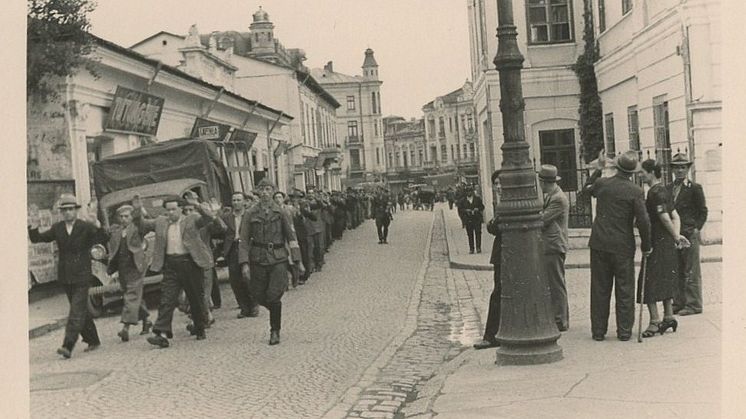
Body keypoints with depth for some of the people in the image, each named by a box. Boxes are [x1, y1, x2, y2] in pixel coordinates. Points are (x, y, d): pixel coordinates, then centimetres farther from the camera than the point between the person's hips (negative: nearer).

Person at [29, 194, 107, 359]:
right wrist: (33, 229, -15)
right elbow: (38, 239, 6)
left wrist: (97, 225, -35)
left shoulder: (86, 227, -6)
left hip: (81, 276, -5)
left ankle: (68, 346, -15)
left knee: (77, 311, -10)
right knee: (81, 310, 14)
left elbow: (102, 240, -18)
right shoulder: (57, 228, 7)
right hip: (65, 277, 5)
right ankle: (93, 340, 27)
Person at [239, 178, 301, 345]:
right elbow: (244, 240, 3)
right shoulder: (251, 214, 4)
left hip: (278, 259, -2)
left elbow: (291, 237, 4)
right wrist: (244, 263, -5)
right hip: (258, 260, 2)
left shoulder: (281, 212, 3)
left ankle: (275, 331, 8)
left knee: (274, 296, -8)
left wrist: (297, 260, -1)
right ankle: (275, 311, 35)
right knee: (258, 295, 4)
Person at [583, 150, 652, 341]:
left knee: (600, 289, 8)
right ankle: (624, 331, 11)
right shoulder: (635, 191, -10)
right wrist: (646, 246, 0)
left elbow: (586, 189, 23)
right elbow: (643, 221, -12)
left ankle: (598, 331, 12)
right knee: (624, 290, 7)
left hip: (599, 244, 3)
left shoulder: (601, 183, -1)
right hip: (623, 246, -3)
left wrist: (599, 169, 29)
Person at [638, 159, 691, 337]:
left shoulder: (655, 193, -16)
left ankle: (654, 322, -6)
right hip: (666, 245, 10)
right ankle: (668, 317, 24)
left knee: (649, 282, -7)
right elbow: (675, 217, 15)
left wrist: (676, 237, -7)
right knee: (664, 281, 16)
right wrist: (676, 236, 4)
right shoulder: (663, 191, 14)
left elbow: (666, 219, -20)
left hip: (657, 244, -10)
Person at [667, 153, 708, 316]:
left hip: (689, 235, -6)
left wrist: (696, 229, -8)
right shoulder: (668, 188, 12)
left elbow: (702, 211, 0)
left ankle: (693, 304, 4)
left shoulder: (695, 188, -3)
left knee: (691, 272, -1)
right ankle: (679, 302, 18)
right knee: (676, 272, 10)